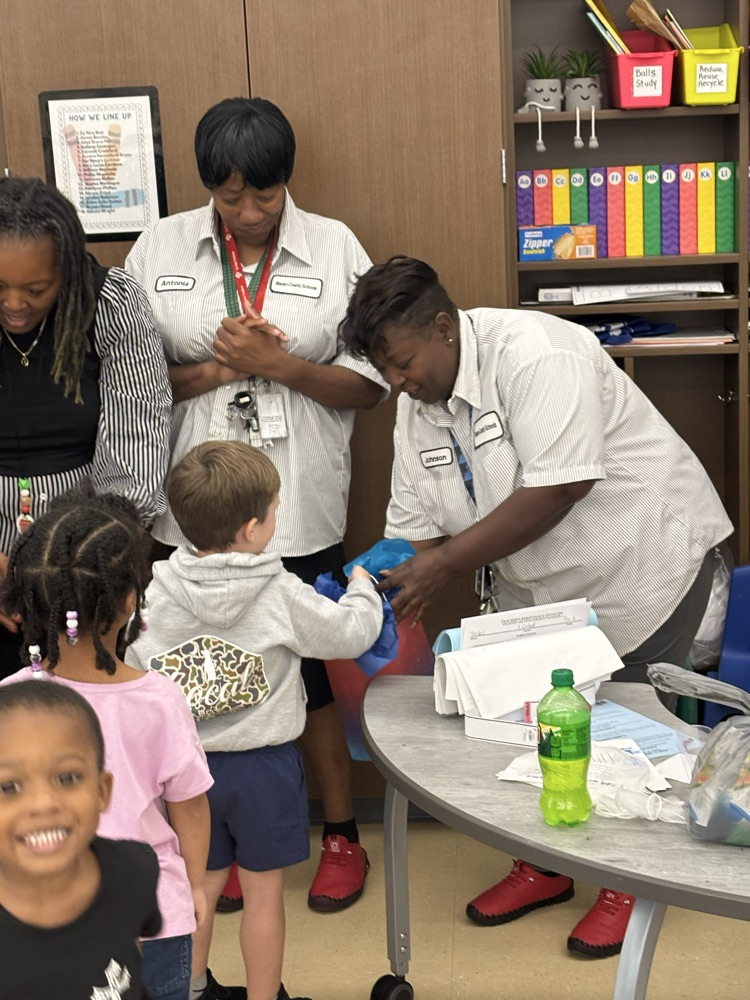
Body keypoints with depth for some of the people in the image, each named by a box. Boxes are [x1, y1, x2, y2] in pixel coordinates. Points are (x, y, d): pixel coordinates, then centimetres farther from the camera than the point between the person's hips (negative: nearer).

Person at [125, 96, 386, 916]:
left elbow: (369, 382, -2)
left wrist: (280, 365, -16)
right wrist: (216, 370, -14)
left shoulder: (334, 247, -1)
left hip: (301, 510, -1)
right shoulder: (161, 249, 2)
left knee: (311, 672, 9)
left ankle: (340, 834, 28)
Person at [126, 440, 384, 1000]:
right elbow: (352, 634, -5)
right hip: (263, 765, -3)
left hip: (188, 762, 3)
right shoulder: (281, 595, -16)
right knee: (264, 891, 12)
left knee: (203, 881, 20)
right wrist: (361, 587, 15)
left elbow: (131, 671, -3)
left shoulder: (157, 590, -9)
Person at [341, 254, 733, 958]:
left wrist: (447, 563, -30)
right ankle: (545, 866, 29)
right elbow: (415, 525, 1)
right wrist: (387, 597, -15)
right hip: (540, 585, 8)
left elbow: (559, 489, -32)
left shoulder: (533, 353, -27)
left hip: (639, 559, -7)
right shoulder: (417, 406, -1)